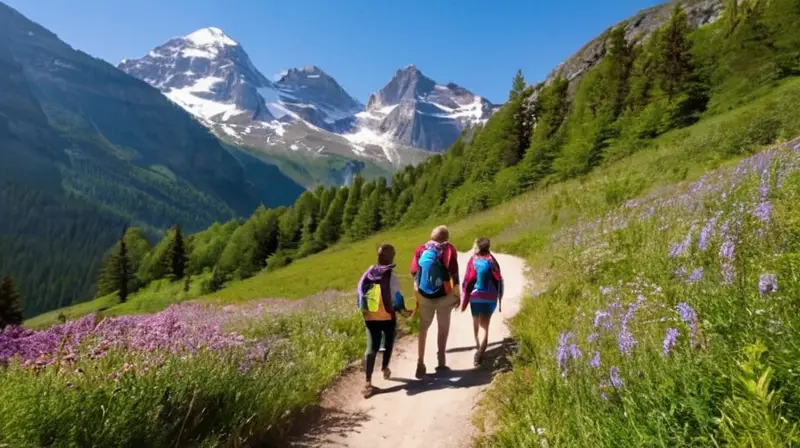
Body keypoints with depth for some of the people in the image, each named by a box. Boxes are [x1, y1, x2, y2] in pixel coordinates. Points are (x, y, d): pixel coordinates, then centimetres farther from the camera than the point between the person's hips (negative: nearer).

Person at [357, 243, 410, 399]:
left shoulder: (368, 274, 3)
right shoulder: (390, 275, -12)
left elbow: (361, 293, 8)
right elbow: (396, 297, -9)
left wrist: (363, 309, 21)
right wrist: (403, 310, 8)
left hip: (370, 317, 4)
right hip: (387, 317, -3)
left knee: (371, 347, 0)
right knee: (388, 342, 22)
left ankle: (368, 382, -10)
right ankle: (385, 368, 37)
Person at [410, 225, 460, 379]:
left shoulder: (421, 250, 1)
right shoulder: (448, 248, -8)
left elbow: (414, 273, 3)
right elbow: (454, 273, -11)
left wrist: (417, 296, 12)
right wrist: (457, 294, -1)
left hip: (424, 296, 2)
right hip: (444, 296, -2)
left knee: (423, 328, 16)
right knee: (443, 328, 16)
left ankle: (420, 363, 12)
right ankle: (441, 363, 21)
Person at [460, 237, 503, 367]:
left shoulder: (473, 260, -1)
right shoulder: (492, 260, 2)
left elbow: (467, 281, -5)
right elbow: (499, 281, 1)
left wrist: (464, 301, 0)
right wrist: (500, 300, 9)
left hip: (475, 297, 0)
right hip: (490, 298, 0)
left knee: (476, 322, 22)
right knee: (485, 326, -2)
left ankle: (478, 345, 37)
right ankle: (480, 350, -23)